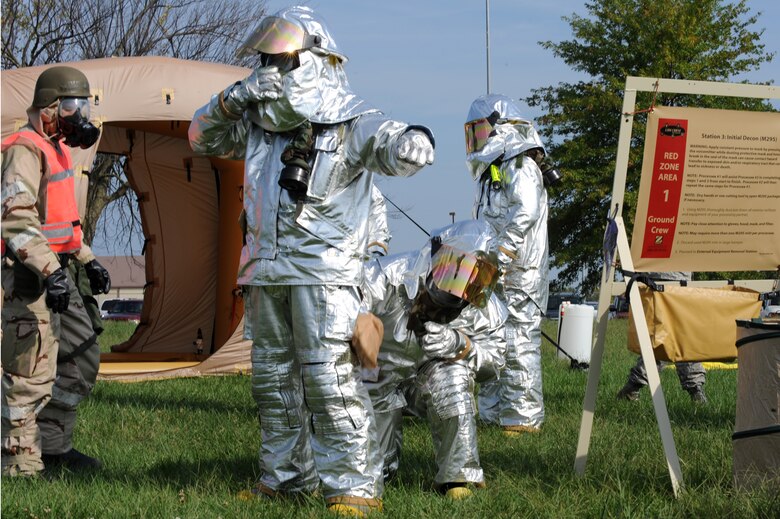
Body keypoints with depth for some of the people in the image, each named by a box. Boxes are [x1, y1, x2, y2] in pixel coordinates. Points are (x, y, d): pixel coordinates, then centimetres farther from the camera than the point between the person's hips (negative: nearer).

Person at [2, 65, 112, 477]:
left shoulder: (56, 149, 17)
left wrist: (87, 261, 22)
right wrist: (50, 270, -33)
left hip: (57, 272, 10)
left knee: (81, 358, 14)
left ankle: (52, 444, 21)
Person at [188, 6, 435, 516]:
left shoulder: (351, 122, -8)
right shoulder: (260, 121, 11)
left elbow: (391, 142, -21)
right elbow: (202, 137, 17)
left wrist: (411, 143, -47)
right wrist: (234, 98, -3)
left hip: (324, 271, -7)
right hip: (267, 271, 7)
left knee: (330, 379, -12)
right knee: (274, 378, 15)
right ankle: (286, 475, 26)